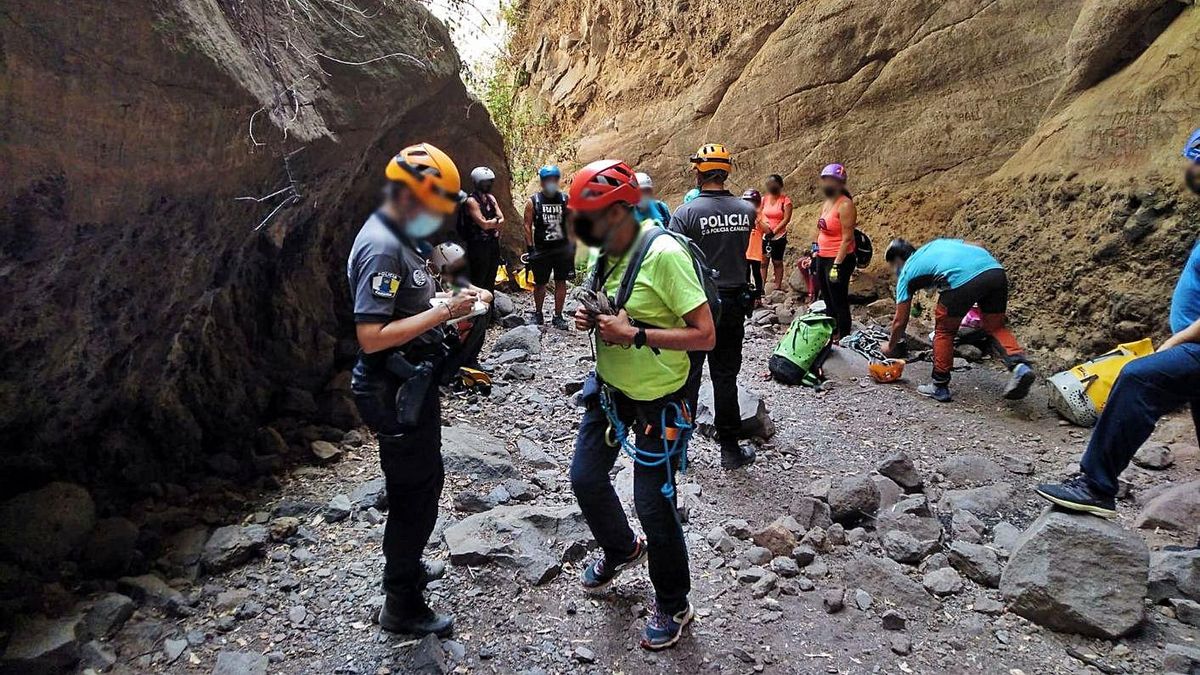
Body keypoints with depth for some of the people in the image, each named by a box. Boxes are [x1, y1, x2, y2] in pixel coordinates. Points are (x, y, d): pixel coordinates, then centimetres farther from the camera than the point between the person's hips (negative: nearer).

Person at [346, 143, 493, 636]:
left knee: (422, 483, 24)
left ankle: (407, 567, 44)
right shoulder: (381, 247, -23)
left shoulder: (399, 238, 9)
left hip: (414, 386, 10)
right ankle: (401, 606, 20)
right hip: (398, 393, -10)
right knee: (416, 493, 2)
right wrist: (445, 312, -26)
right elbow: (372, 336, -28)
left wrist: (450, 298, 5)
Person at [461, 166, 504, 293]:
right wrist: (495, 220, -1)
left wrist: (490, 223, -12)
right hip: (478, 245, -8)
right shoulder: (472, 201, -11)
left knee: (490, 281, 15)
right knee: (477, 282, -4)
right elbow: (484, 224, -18)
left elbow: (502, 220, 5)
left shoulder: (491, 198, 12)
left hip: (493, 244, 8)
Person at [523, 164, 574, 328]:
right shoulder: (533, 202, -1)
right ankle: (538, 314, 26)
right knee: (540, 283, 8)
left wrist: (572, 246, 4)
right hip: (541, 249, -1)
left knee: (561, 282, 4)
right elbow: (527, 225, -1)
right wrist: (530, 248, -8)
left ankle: (558, 316, 14)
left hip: (562, 248, 1)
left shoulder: (565, 200, 3)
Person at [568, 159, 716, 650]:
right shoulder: (605, 253, -1)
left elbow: (705, 335, -26)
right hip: (608, 387, 8)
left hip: (658, 401, -8)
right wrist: (590, 318, -6)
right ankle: (621, 549, 47)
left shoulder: (664, 255, -25)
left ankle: (673, 606, 27)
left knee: (653, 506, 1)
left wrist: (634, 334, -30)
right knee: (585, 479, 16)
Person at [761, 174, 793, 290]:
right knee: (763, 262, 1)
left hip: (779, 236, -3)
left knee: (777, 262, 5)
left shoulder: (785, 200, -6)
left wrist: (774, 231, -19)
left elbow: (787, 219, -13)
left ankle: (778, 287, 11)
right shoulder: (764, 199, 5)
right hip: (765, 236, 3)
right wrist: (765, 227, -16)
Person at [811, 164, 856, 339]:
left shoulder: (845, 205, -15)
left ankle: (843, 337, 6)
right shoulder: (826, 203, 12)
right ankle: (831, 334, 28)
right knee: (828, 302, 17)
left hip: (839, 259, -9)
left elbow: (847, 239, -19)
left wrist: (837, 265, -23)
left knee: (839, 303, -2)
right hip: (823, 258, 9)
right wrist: (815, 257, 18)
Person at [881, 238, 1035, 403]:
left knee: (944, 331, 16)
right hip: (996, 269, 5)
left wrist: (890, 347, 42)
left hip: (962, 279, -5)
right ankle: (1019, 366, -2)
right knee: (995, 326, 21)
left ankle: (939, 387, 22)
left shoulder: (906, 273, 23)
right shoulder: (936, 244, 38)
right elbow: (977, 246, 25)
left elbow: (900, 321, 26)